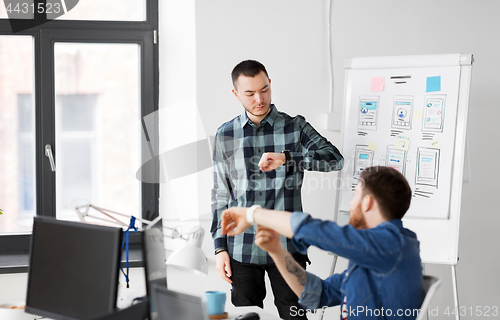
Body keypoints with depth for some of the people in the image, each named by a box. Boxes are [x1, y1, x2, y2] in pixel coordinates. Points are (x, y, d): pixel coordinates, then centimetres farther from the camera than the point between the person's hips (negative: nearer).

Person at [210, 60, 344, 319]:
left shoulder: (295, 127, 1)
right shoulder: (225, 135, 5)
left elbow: (334, 158, -14)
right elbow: (220, 195, 9)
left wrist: (286, 158, -27)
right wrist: (220, 247, 4)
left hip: (287, 246, -1)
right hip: (242, 249, 1)